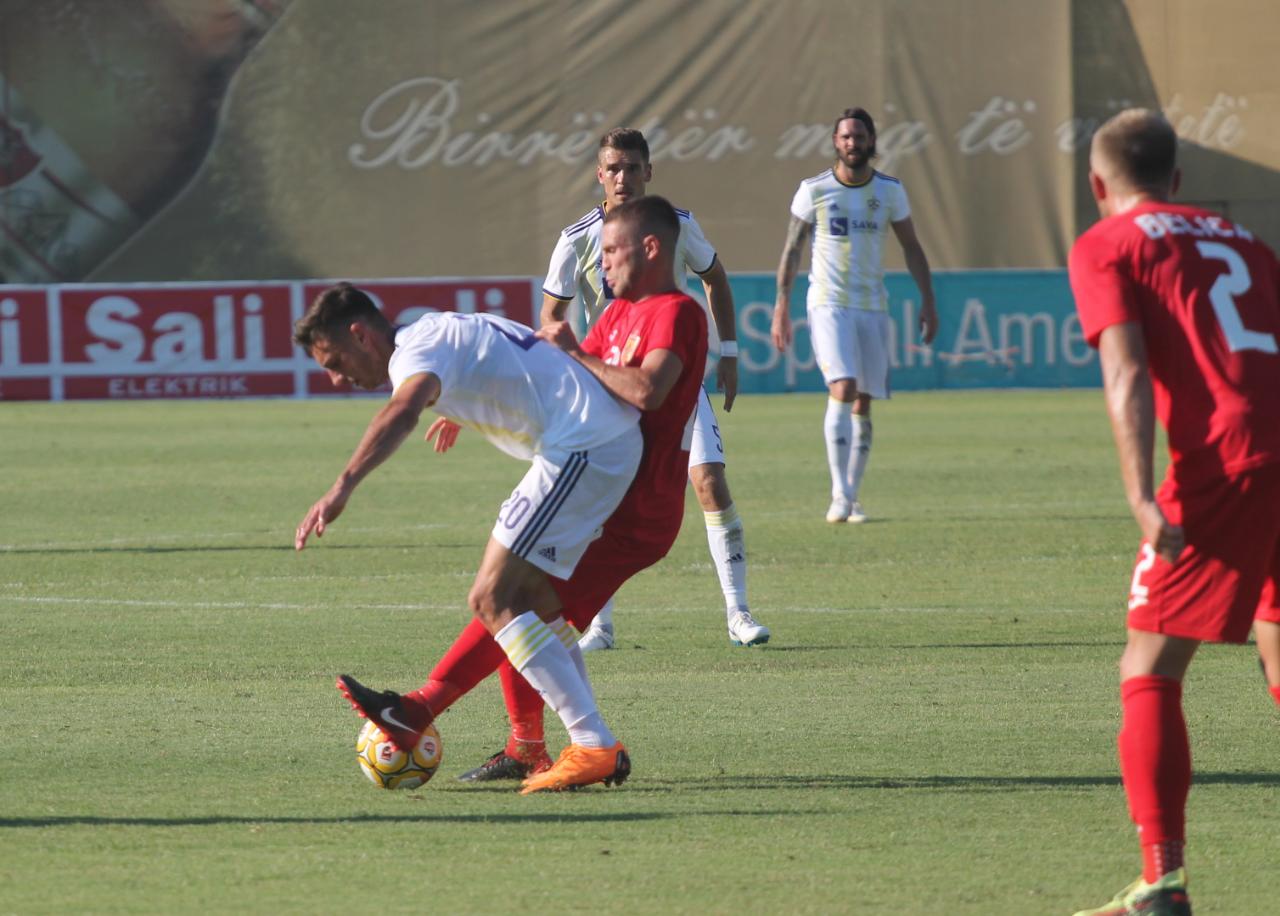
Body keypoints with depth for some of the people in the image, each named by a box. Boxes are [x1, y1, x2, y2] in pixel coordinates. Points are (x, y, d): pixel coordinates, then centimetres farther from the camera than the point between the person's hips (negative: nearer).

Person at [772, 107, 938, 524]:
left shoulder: (890, 191, 4)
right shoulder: (813, 190, -3)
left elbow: (911, 247, 13)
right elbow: (792, 249, 3)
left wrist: (928, 301, 7)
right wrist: (782, 306, -2)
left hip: (873, 307, 3)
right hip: (828, 303, -3)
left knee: (862, 405, 4)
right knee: (842, 390, -19)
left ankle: (851, 497, 13)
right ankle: (840, 496, -19)